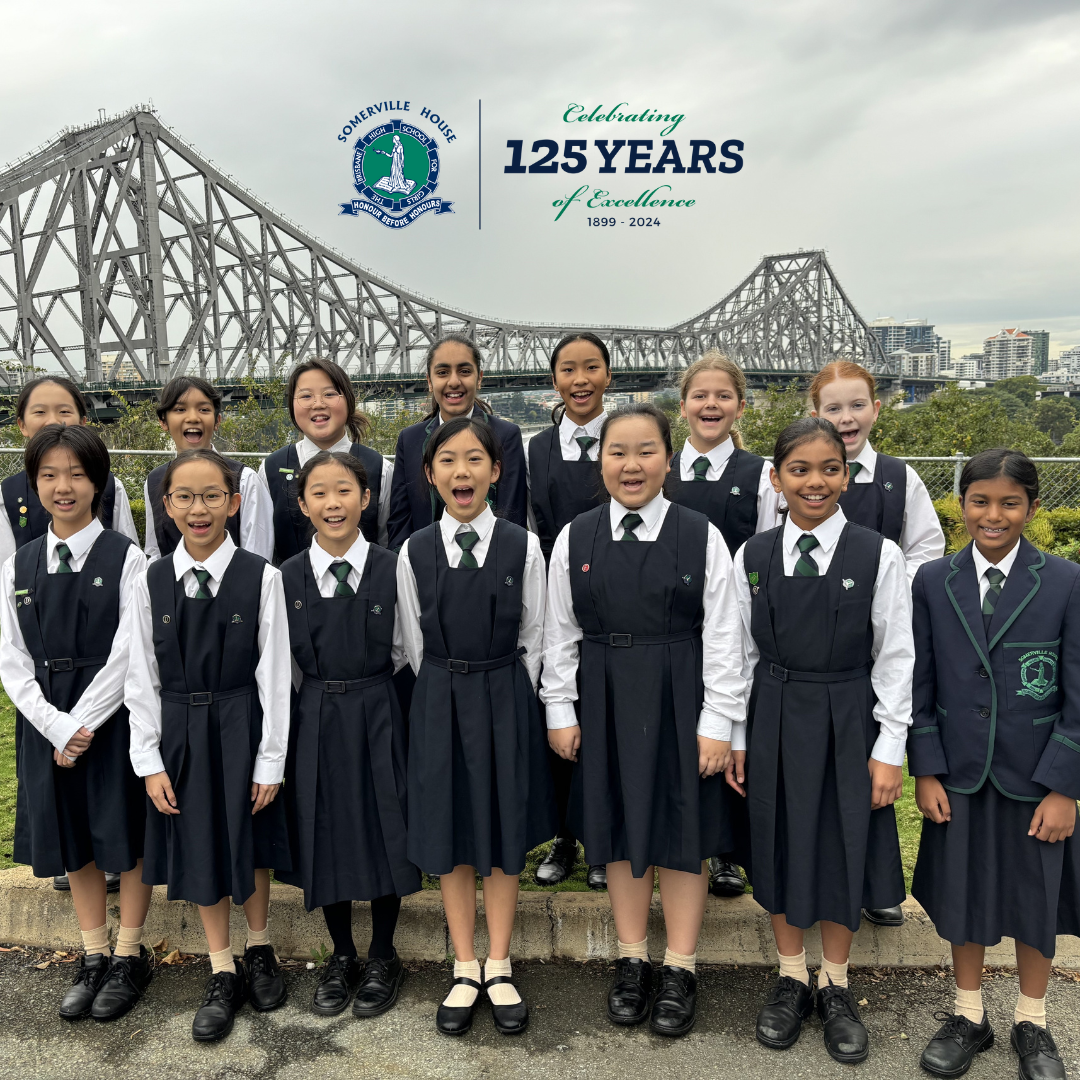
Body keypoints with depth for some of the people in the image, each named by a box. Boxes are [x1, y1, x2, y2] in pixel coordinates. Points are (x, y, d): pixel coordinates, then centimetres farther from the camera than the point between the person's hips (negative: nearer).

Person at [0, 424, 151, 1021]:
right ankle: (94, 956, 32)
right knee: (71, 839, 15)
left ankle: (130, 956, 25)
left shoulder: (125, 559, -9)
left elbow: (128, 654, -13)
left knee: (127, 837, 7)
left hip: (114, 714, -4)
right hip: (49, 720, 4)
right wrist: (56, 725, -10)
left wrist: (83, 724, -15)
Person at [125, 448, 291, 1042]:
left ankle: (259, 950, 39)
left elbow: (273, 675, -9)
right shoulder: (151, 582, -4)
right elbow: (142, 679, 0)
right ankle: (223, 974, 31)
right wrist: (149, 760, -3)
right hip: (179, 732, 2)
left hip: (242, 727, -2)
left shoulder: (261, 577, -12)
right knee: (200, 848, 13)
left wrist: (270, 760, -9)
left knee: (251, 844, 14)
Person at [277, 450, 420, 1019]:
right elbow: (284, 663, 6)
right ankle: (341, 957, 33)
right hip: (313, 720, 2)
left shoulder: (392, 570, -6)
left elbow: (401, 650, 3)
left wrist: (365, 690, 5)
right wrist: (323, 697, 5)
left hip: (378, 718, -1)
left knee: (384, 834, 7)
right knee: (324, 837, 11)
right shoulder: (286, 577, -2)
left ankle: (382, 959, 29)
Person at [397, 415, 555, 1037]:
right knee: (450, 836, 10)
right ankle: (465, 971, 27)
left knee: (506, 834, 9)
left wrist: (505, 698, 2)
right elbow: (416, 645, 5)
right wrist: (450, 696, 5)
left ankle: (499, 968, 27)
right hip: (439, 700, 1)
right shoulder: (415, 552, -2)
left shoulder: (524, 547, -6)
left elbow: (533, 640, 2)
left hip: (508, 698, -1)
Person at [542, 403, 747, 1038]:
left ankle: (681, 969, 28)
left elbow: (724, 637, -5)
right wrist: (560, 711, 3)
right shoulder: (575, 538, 0)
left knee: (683, 830, 9)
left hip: (680, 703, -2)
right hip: (604, 704, 2)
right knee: (619, 828, 14)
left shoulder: (701, 536, -6)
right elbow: (560, 634, 5)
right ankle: (633, 960, 32)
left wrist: (718, 723, -8)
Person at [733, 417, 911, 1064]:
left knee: (844, 847, 9)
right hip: (774, 720, 2)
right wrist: (736, 737, 3)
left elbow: (896, 657, -5)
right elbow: (742, 654, 4)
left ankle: (836, 987, 31)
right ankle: (793, 979, 33)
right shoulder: (753, 556, -1)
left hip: (849, 721, -2)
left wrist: (889, 749, -7)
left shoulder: (879, 555, -8)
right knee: (780, 842, 12)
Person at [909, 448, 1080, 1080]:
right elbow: (921, 685, 0)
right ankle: (969, 1017, 35)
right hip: (958, 774, 1)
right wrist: (926, 771, -3)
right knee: (962, 896, 13)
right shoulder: (933, 582, -2)